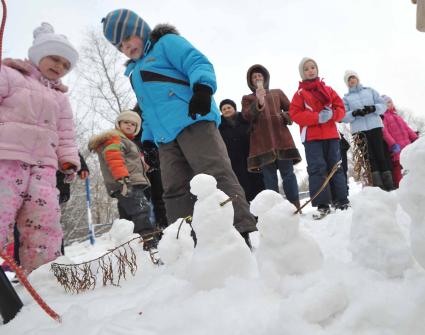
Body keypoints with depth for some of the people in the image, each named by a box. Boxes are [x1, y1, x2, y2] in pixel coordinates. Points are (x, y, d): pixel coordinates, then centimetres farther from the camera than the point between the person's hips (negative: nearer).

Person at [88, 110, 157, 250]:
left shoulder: (126, 140, 31)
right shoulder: (114, 138, -1)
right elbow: (114, 159, -18)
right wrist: (122, 178, -29)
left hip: (130, 184, 11)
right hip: (127, 184, -11)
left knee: (128, 217, 13)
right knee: (141, 211, -22)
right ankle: (149, 243, -30)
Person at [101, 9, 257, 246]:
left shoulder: (167, 42, 10)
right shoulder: (135, 72, 33)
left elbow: (199, 63, -6)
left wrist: (202, 88, -27)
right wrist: (147, 141, 25)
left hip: (193, 122, -8)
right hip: (165, 138, 8)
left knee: (217, 174, -18)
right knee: (175, 191, 1)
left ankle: (244, 231, -18)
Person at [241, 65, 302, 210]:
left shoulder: (277, 93, 20)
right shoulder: (247, 98, 15)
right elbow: (247, 115, -5)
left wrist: (286, 117, -3)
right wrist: (259, 102, -21)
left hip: (282, 139, 1)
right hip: (262, 142, -1)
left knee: (288, 173, -3)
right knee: (269, 177, -3)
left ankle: (295, 207, 1)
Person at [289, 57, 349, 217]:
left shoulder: (328, 89, 14)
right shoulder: (300, 93, 4)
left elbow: (340, 108, 10)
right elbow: (295, 114, -8)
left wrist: (332, 114, -13)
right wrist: (317, 117, -18)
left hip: (331, 135, 3)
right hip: (312, 136, -3)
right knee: (317, 169, -7)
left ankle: (342, 200, 14)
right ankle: (322, 205, -4)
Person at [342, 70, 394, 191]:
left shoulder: (370, 90, 17)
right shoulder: (346, 98, 13)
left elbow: (383, 105, 9)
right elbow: (344, 117, 2)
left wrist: (373, 108, -11)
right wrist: (354, 113, -17)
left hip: (375, 126, 1)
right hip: (358, 129, 0)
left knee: (380, 154, -5)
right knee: (369, 156, -3)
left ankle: (388, 183, -4)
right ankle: (377, 184, -4)